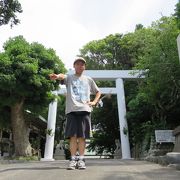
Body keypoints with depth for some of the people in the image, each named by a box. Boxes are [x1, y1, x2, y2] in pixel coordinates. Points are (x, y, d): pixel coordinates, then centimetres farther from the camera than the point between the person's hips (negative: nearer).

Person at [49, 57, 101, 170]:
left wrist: (94, 102, 8)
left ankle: (81, 159, 6)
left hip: (84, 110, 1)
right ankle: (73, 159, 4)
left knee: (82, 136, 0)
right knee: (72, 135, -3)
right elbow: (62, 76, -13)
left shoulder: (88, 79, 20)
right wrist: (57, 76, -37)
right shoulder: (69, 77, 13)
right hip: (72, 110, -1)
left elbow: (98, 92, 27)